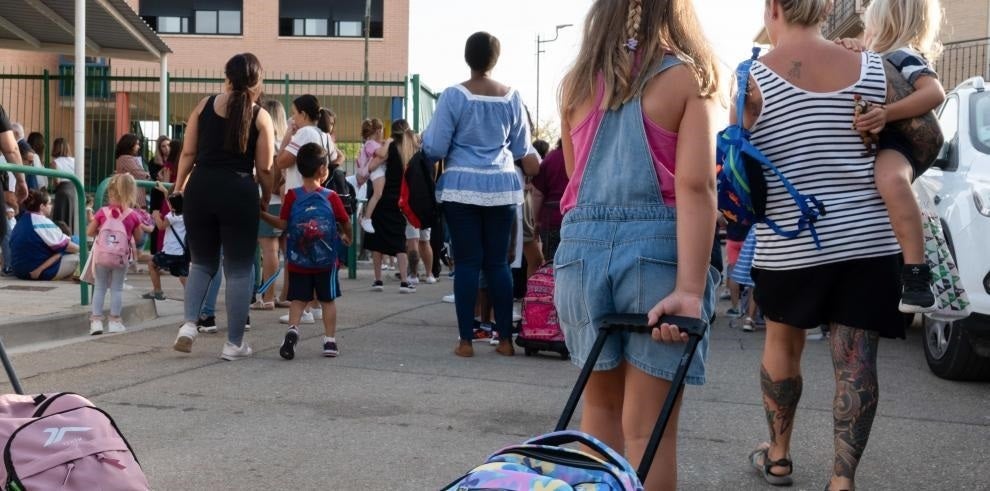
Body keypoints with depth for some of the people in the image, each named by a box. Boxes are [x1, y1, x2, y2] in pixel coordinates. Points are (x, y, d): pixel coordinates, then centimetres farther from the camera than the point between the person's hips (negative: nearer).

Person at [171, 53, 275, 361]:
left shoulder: (204, 106, 7)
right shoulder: (260, 117, 0)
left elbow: (188, 153, 7)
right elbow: (264, 168, -1)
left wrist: (178, 188, 18)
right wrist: (267, 198, 14)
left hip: (201, 188, 3)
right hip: (239, 192, -3)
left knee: (202, 262, 20)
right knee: (239, 269, 7)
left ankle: (189, 324, 1)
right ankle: (234, 344, 11)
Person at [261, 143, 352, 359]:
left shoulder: (292, 196, -7)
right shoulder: (331, 197, -8)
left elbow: (282, 224, -5)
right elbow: (346, 223, -2)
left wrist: (262, 214, 8)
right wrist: (347, 237, 19)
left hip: (298, 261, 1)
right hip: (326, 260, 0)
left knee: (298, 299, 8)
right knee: (327, 300, 11)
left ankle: (292, 329, -15)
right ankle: (330, 340, 11)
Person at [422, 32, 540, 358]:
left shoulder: (454, 95, -6)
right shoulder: (512, 97, 4)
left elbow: (435, 149, -6)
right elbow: (523, 150, 13)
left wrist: (424, 141, 16)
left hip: (461, 186, -2)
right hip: (502, 187, 3)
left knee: (467, 262, 0)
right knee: (498, 262, 7)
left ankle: (466, 341, 2)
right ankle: (506, 340, 10)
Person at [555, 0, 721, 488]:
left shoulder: (577, 81, 11)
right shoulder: (686, 76, -1)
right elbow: (695, 186, -13)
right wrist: (690, 289, -18)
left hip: (582, 245, 4)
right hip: (657, 247, -4)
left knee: (600, 405, 21)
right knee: (647, 428, 2)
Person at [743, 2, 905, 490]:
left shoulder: (754, 77, -6)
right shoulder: (875, 69, 1)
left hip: (788, 245, -1)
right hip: (868, 241, 1)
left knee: (782, 342, 20)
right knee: (856, 361, 3)